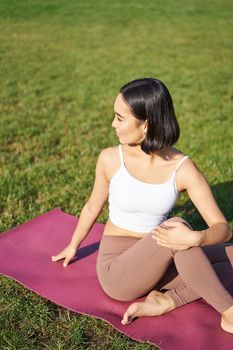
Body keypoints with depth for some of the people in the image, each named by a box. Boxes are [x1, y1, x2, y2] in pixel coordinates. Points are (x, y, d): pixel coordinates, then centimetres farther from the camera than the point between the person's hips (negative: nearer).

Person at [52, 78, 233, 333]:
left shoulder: (182, 168, -13)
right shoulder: (110, 159, -12)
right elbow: (93, 206, 6)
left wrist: (195, 238, -38)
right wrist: (73, 246, 21)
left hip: (157, 264, 3)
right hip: (116, 272, -3)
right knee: (175, 226, -31)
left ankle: (165, 301, -17)